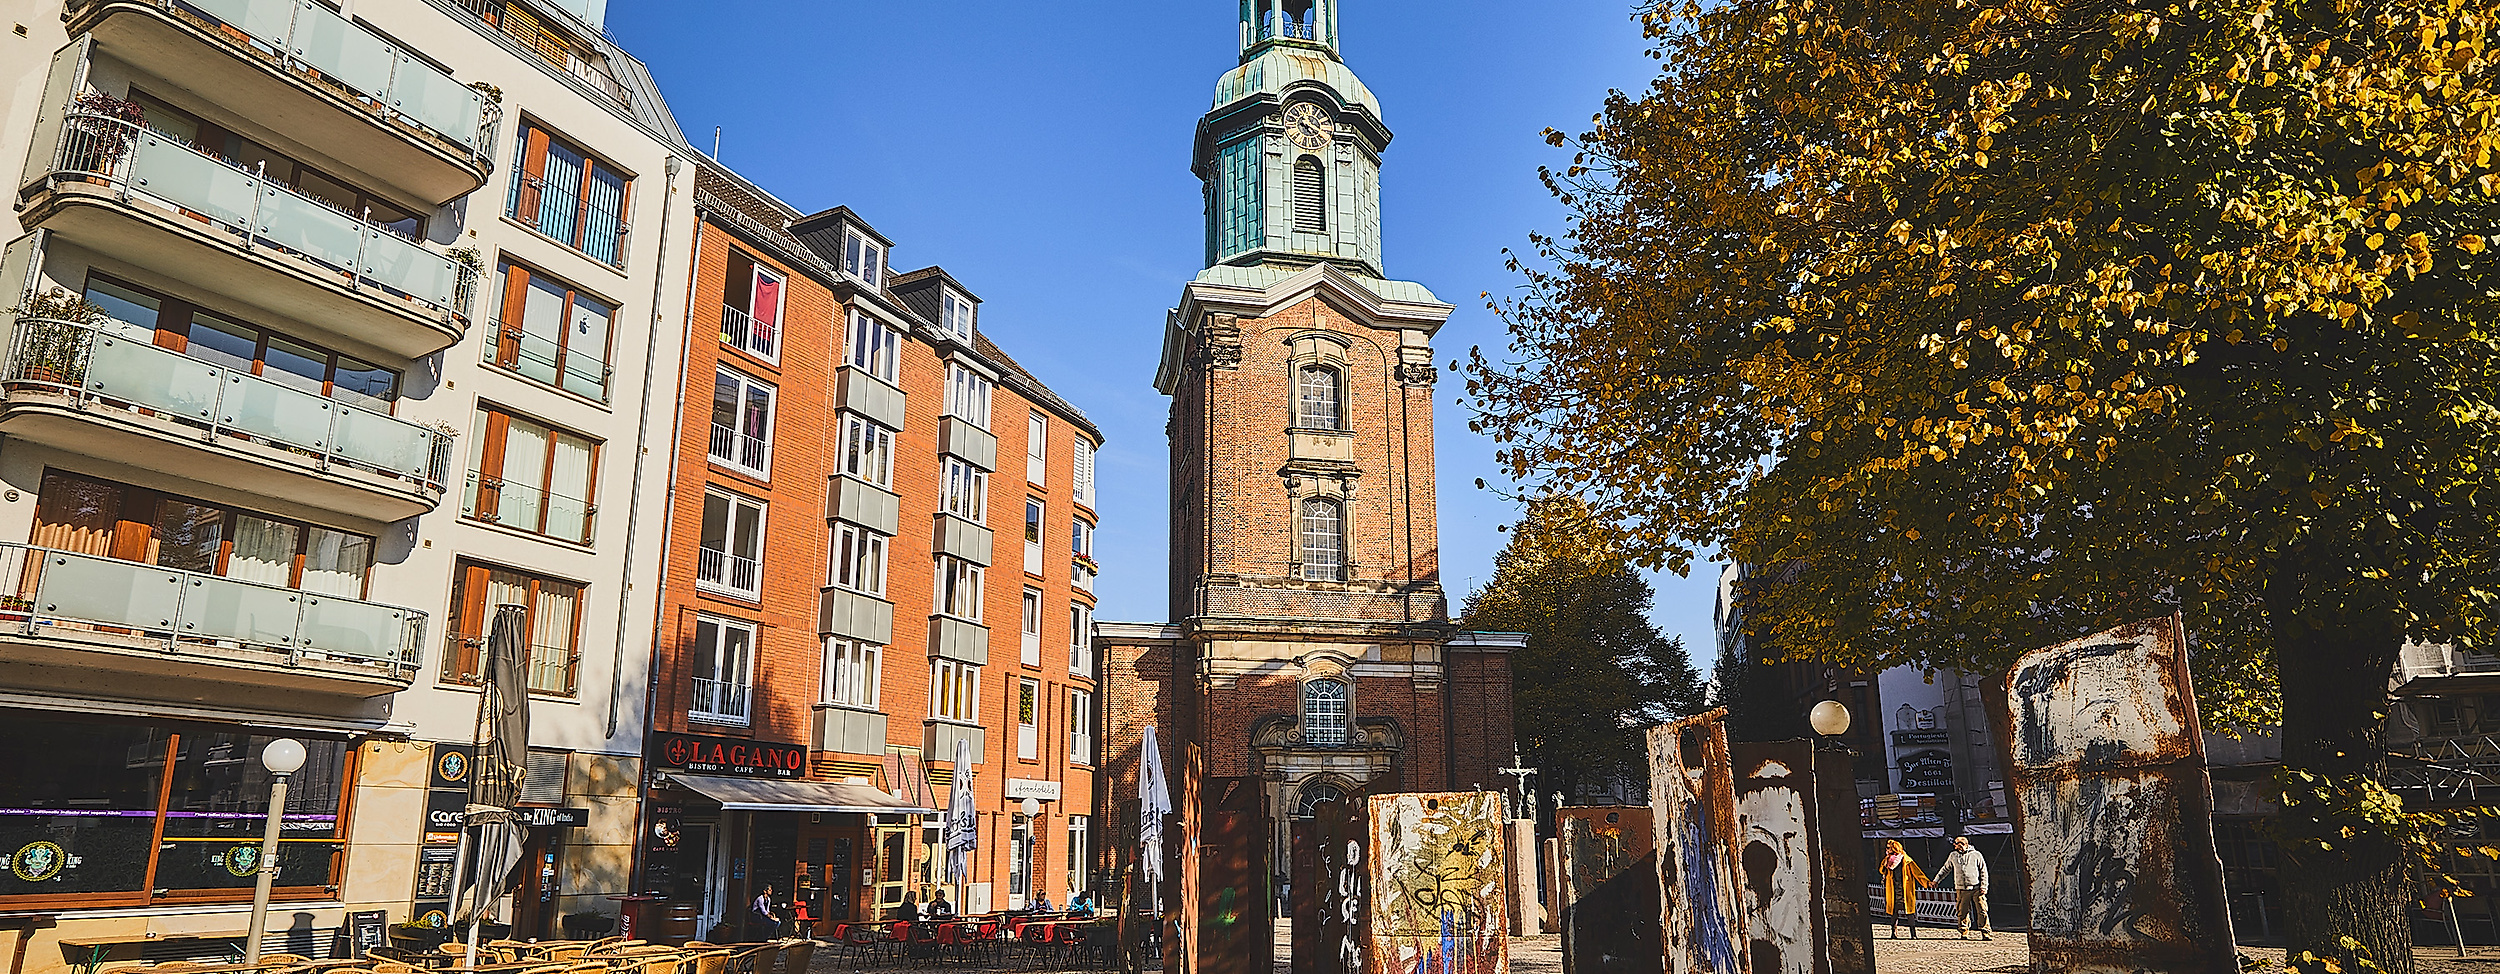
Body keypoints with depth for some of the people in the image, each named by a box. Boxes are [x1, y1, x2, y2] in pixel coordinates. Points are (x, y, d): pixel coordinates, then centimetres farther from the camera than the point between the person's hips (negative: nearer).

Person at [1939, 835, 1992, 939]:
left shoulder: (1976, 855, 4)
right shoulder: (1953, 856, 11)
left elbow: (1984, 872, 7)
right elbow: (1945, 869, 21)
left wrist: (1984, 886, -1)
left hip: (1977, 888, -2)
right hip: (1962, 890, 2)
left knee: (1982, 911, -6)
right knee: (1962, 912, 1)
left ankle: (1985, 933, 0)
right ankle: (1964, 933, 11)